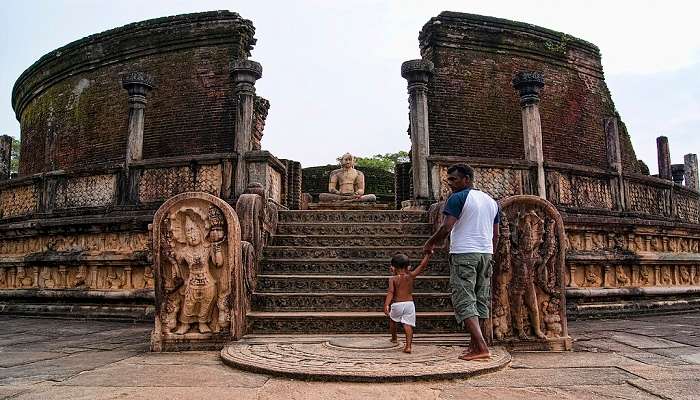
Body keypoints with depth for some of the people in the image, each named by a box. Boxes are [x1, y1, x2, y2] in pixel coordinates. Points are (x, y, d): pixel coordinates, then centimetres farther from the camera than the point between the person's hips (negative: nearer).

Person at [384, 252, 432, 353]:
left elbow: (390, 292, -17)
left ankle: (394, 338, 42)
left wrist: (386, 305, -24)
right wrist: (428, 254, 13)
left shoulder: (392, 279, -4)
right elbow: (422, 266, 6)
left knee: (392, 320, 25)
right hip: (409, 303, 1)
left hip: (397, 304, -1)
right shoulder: (411, 276, 1)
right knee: (408, 324, -1)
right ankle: (408, 346, -14)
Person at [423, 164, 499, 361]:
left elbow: (446, 228, -16)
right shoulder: (491, 201, 16)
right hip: (486, 253, 7)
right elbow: (496, 235, 17)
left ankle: (481, 347, -16)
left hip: (464, 253, -7)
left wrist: (430, 243, -2)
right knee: (481, 300, 11)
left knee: (464, 301, -6)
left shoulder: (458, 198, -7)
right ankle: (474, 344, 17)